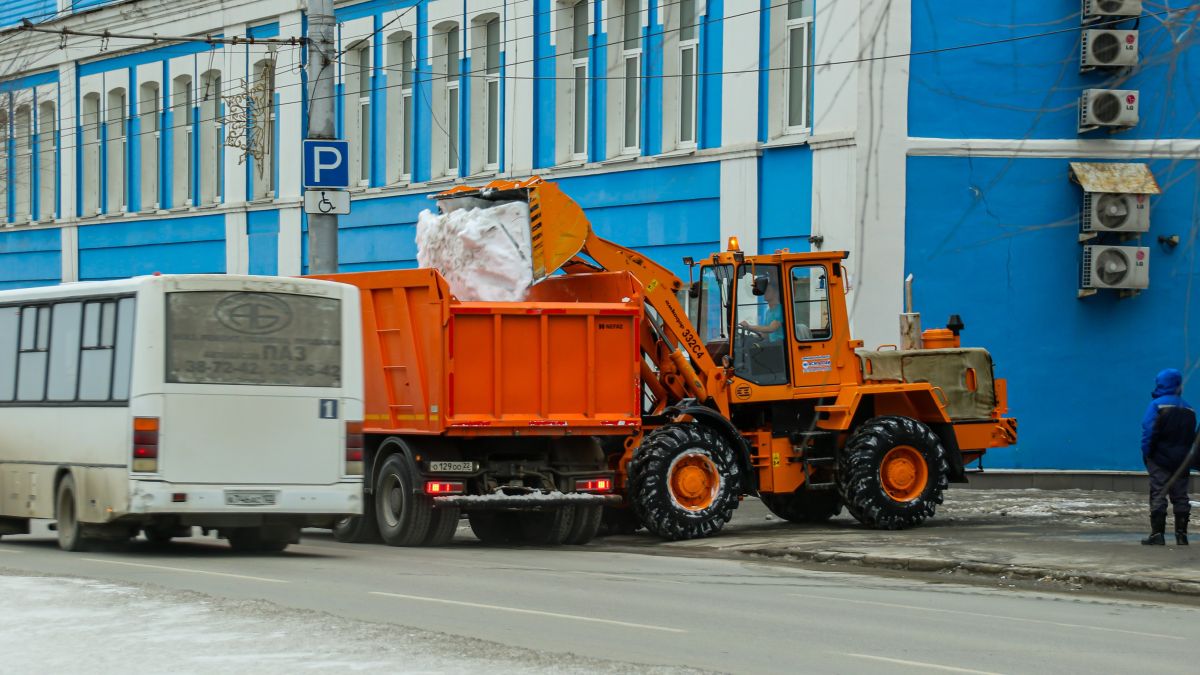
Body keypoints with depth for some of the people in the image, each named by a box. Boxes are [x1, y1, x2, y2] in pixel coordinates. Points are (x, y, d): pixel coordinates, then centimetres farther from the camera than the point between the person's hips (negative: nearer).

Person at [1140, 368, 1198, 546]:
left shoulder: (1157, 405, -8)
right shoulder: (1188, 408, 10)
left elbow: (1149, 431, -14)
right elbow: (1192, 437, 10)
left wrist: (1146, 454, -8)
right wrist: (1187, 457, 13)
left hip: (1160, 459, -5)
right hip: (1181, 461, 5)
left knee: (1158, 496, -4)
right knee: (1180, 497, 8)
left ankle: (1157, 534, -9)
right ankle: (1181, 534, 7)